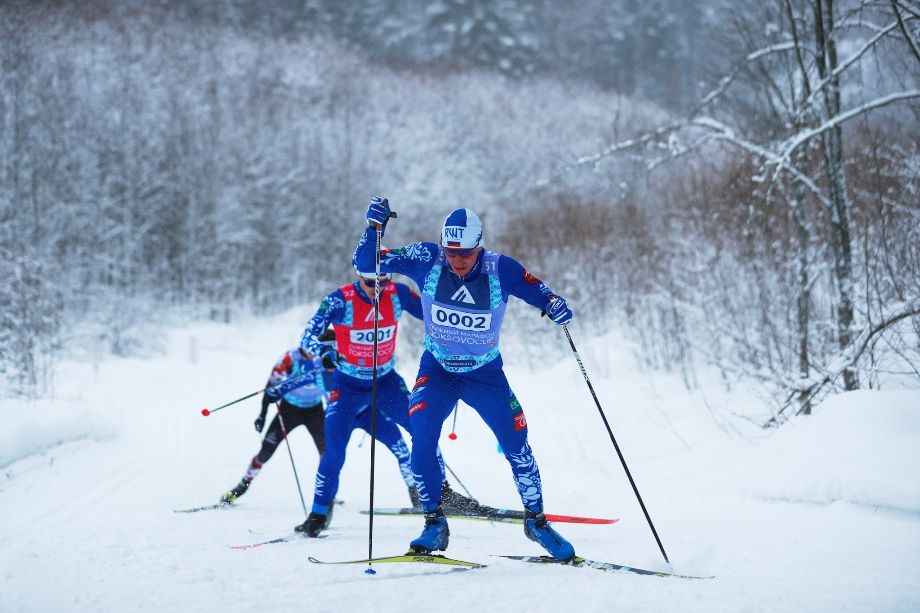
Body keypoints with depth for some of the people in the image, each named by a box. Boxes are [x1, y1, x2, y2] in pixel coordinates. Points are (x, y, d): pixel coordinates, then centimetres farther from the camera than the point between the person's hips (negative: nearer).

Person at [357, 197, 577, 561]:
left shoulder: (501, 270, -20)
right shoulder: (427, 260, -18)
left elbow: (539, 292, -9)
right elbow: (366, 263, -15)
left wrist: (555, 305, -32)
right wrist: (375, 227, -32)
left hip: (485, 374, 0)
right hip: (437, 369, 0)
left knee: (516, 445, -4)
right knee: (421, 438, -21)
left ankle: (536, 520, 20)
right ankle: (435, 523, -8)